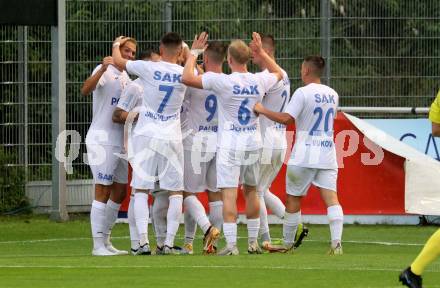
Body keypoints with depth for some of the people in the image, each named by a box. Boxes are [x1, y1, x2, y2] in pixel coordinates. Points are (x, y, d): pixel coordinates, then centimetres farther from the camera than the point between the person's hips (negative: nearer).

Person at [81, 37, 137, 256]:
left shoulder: (125, 77, 16)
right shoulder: (105, 71, -9)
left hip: (119, 142, 9)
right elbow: (85, 90, -30)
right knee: (103, 192, -9)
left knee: (119, 193, 10)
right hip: (102, 139, -9)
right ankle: (97, 245, -8)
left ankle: (106, 241, 18)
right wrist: (103, 69, -44)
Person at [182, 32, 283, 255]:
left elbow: (187, 78, -16)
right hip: (253, 142, 5)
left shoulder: (222, 81, -16)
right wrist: (260, 52, 27)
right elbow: (278, 73, 23)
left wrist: (194, 52, -3)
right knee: (251, 191, 17)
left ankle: (231, 245, -13)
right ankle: (253, 242, 23)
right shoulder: (259, 81, -1)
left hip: (229, 144, -5)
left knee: (229, 194, -6)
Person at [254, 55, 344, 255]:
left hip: (304, 155, -4)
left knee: (293, 198, 9)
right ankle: (336, 243, -19)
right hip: (328, 154, 4)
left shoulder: (302, 93, -9)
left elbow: (286, 119, -17)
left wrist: (262, 110, -5)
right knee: (331, 197, -4)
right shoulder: (332, 94, 9)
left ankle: (287, 243, 19)